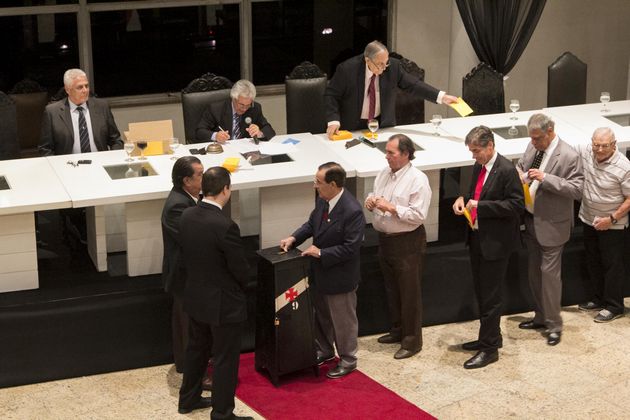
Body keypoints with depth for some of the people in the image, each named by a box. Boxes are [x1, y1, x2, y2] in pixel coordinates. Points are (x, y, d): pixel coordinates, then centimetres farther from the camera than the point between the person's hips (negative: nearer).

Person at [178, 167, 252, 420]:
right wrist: (239, 287, 4)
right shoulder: (224, 226, -28)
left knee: (196, 349, 24)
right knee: (225, 359, 6)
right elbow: (240, 269, -18)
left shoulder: (187, 217, -6)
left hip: (195, 297, 8)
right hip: (223, 303, -8)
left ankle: (188, 399, 39)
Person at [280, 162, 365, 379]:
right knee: (321, 315, 25)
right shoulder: (322, 200, -5)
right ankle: (325, 351, 46)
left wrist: (321, 253, -24)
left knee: (343, 320, 11)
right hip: (320, 271, 8)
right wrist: (294, 238, -4)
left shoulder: (352, 211, -30)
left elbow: (350, 247, -27)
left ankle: (347, 360, 30)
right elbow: (312, 223, 11)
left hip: (340, 276, -8)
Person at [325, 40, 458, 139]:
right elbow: (331, 95, -12)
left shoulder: (393, 66, -13)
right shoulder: (347, 69, -21)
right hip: (353, 127, -3)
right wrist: (334, 121, -25)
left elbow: (413, 84, -9)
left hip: (382, 124, 3)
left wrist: (442, 97, -19)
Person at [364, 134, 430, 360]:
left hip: (407, 242, -8)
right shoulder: (384, 173, 5)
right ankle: (397, 330, 37)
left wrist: (392, 208, -24)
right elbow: (375, 196, 18)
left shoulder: (417, 180, -17)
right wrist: (371, 201, -5)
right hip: (385, 239, 8)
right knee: (391, 289, 20)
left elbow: (419, 215, -22)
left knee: (409, 293, 1)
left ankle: (412, 341, 11)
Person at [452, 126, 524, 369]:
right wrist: (464, 199, 0)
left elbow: (517, 205, -20)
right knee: (481, 293, 18)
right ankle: (489, 338, 32)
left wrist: (481, 206, -23)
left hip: (495, 242, -8)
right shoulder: (478, 167, 8)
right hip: (476, 238, 8)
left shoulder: (506, 170, -17)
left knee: (490, 296, -2)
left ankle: (489, 349, 7)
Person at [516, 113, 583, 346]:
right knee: (533, 272, 17)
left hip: (551, 225, -7)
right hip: (530, 221, 7)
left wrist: (546, 178, -29)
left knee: (549, 273, -2)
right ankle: (541, 316, 33)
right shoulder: (533, 147, 3)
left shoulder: (569, 156, -18)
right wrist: (519, 176, -4)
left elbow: (577, 189, -22)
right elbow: (520, 165, 20)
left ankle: (554, 325, 10)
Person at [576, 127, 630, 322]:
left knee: (612, 264, 5)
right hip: (589, 219, 6)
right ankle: (597, 299, 35)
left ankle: (613, 307, 17)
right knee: (593, 262, 19)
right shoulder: (585, 152, -12)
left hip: (612, 225, -6)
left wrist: (612, 219, -20)